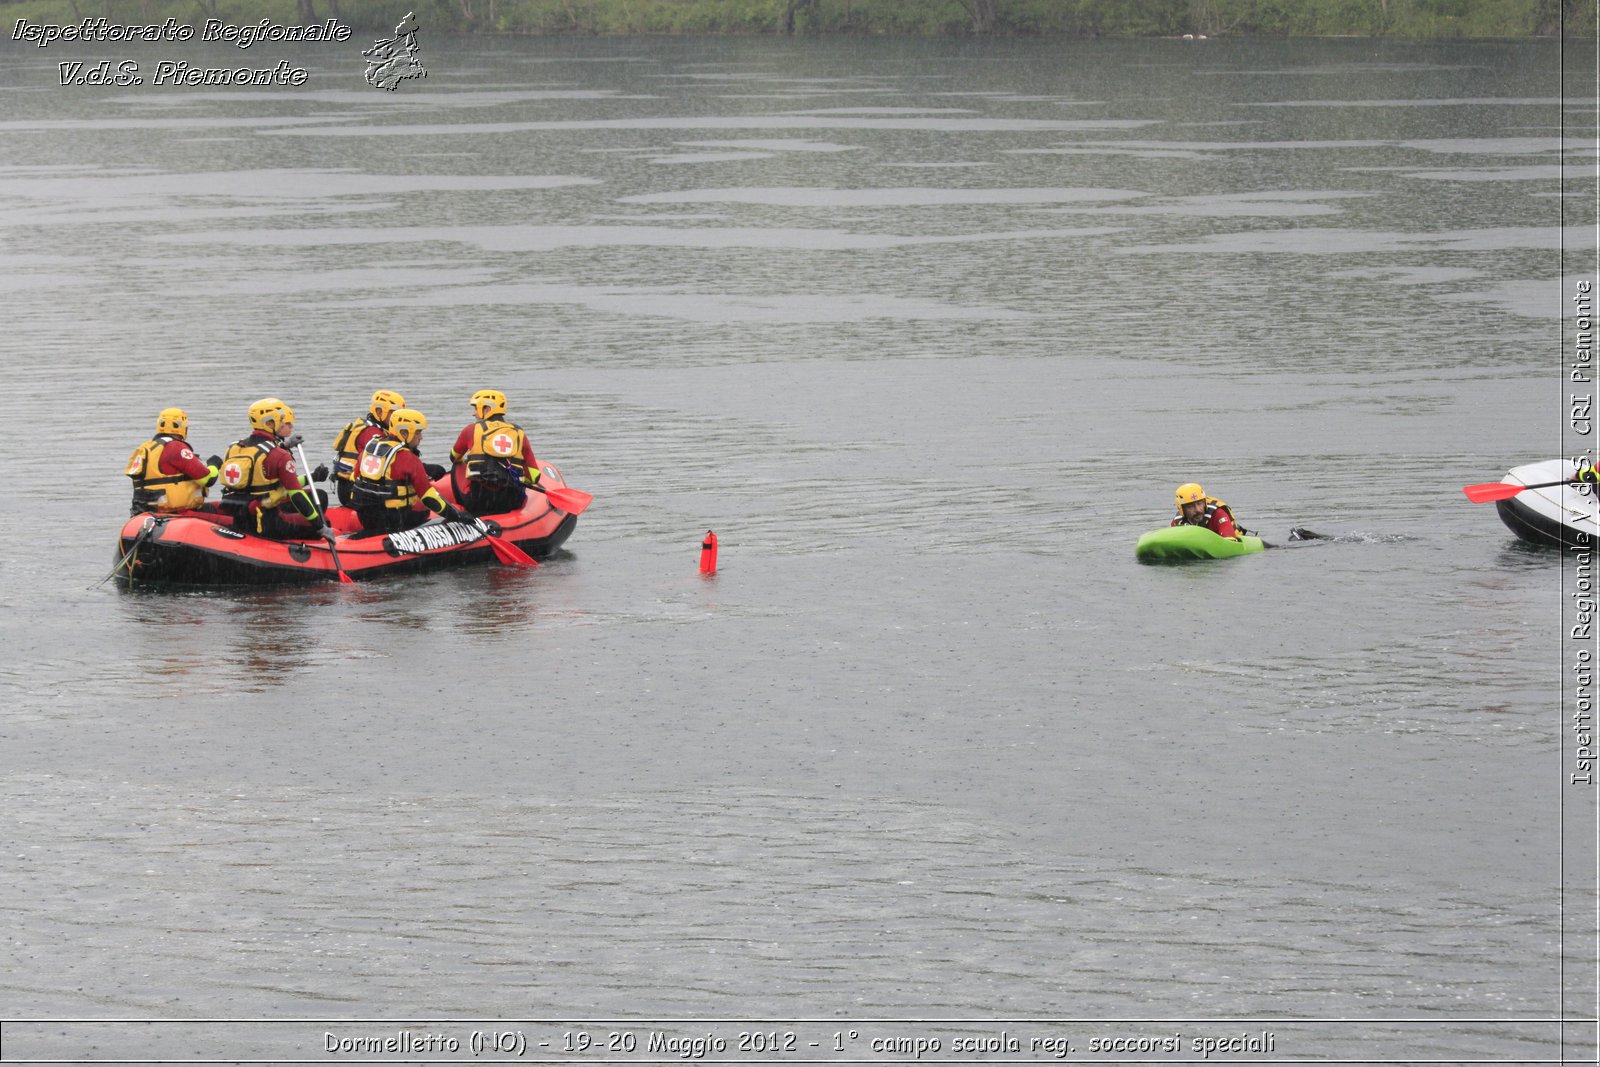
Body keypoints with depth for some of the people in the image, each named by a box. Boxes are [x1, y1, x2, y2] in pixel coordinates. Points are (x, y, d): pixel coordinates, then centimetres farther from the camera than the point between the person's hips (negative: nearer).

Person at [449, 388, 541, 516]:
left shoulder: (472, 429, 7)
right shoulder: (519, 433, 11)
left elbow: (454, 458, 27)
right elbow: (534, 476, 7)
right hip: (510, 504, 1)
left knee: (458, 466, 27)